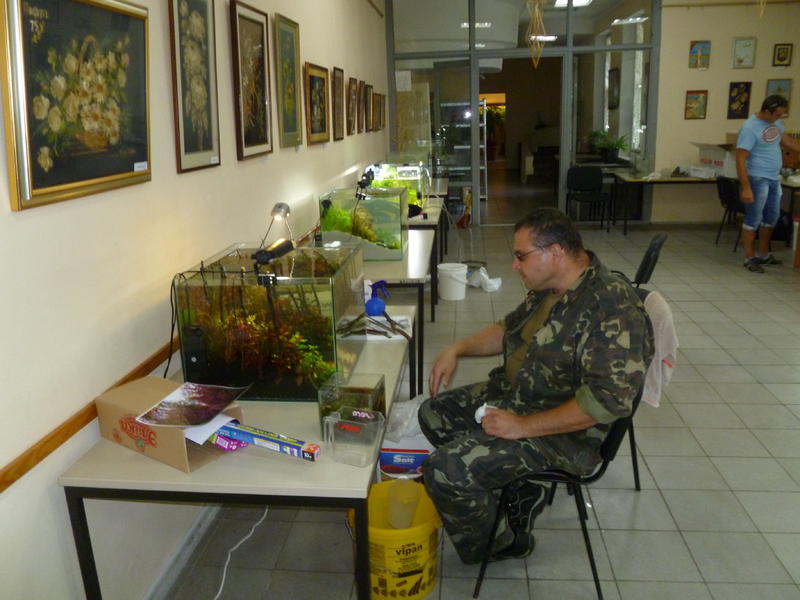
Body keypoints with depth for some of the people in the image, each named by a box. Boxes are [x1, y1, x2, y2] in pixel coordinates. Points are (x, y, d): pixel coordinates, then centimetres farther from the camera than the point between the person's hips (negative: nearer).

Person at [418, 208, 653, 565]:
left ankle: (500, 545, 12)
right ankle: (518, 491, 17)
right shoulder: (548, 288, 3)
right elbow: (510, 329, 20)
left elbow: (610, 399, -32)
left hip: (563, 432, -10)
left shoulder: (613, 307, -26)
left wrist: (523, 426, -27)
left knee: (443, 469, -18)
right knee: (433, 413, 14)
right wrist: (457, 349, 4)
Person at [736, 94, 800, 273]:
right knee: (754, 219, -3)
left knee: (771, 218, 17)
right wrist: (745, 188, -27)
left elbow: (784, 139, 27)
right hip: (758, 179, -9)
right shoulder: (750, 128, -19)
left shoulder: (775, 122, 7)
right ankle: (749, 258, 6)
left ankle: (764, 254, 30)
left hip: (774, 178, 9)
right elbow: (740, 159, -23)